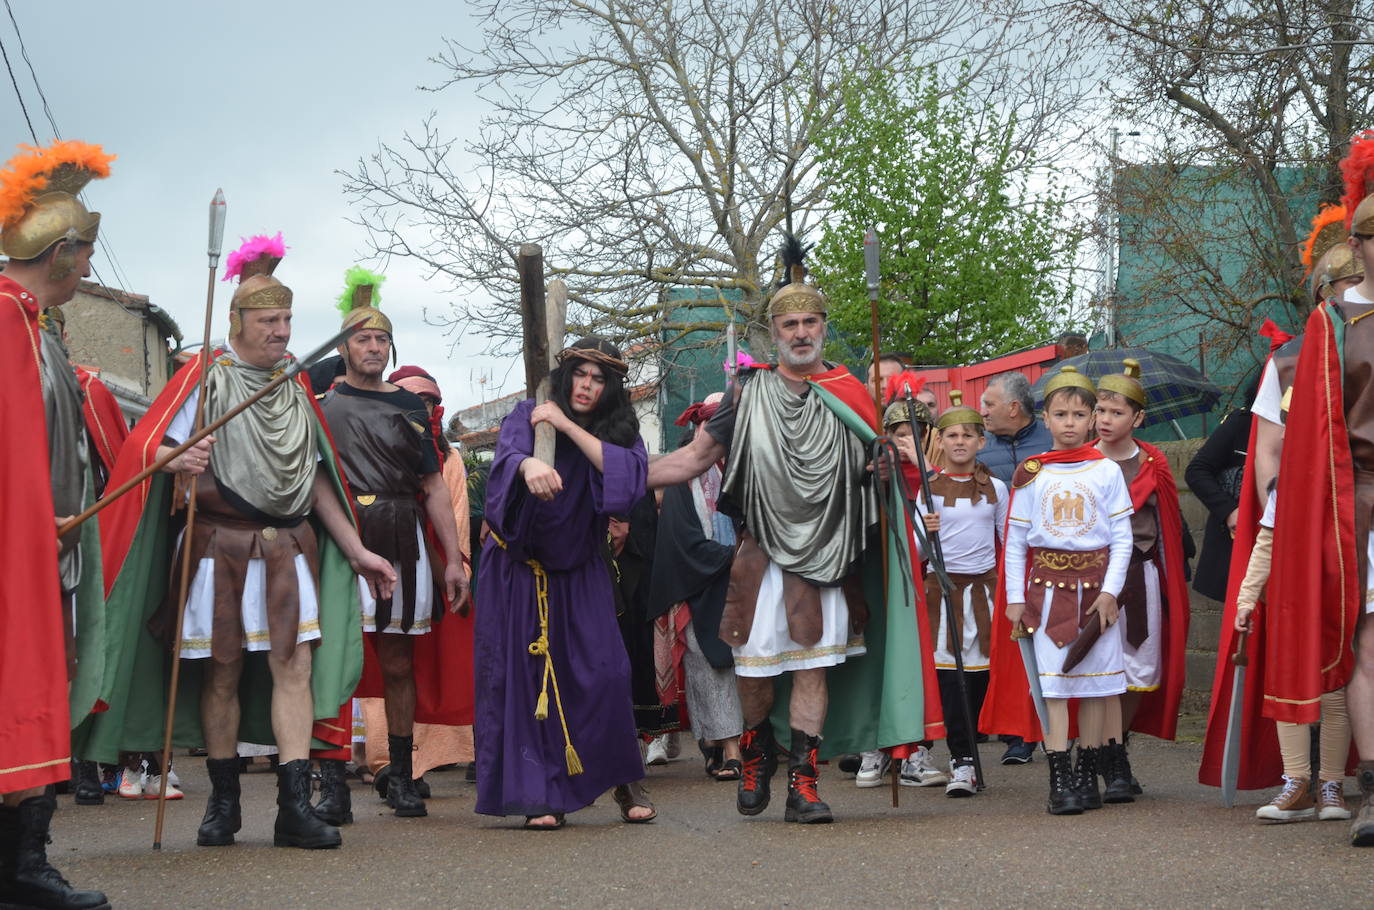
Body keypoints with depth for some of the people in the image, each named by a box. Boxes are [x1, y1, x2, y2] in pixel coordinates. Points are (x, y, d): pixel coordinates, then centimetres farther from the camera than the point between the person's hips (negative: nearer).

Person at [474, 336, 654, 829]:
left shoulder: (618, 432, 1)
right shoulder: (527, 416, -5)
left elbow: (628, 473, -20)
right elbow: (508, 453, -27)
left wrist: (568, 426, -22)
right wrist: (529, 464, -51)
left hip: (579, 574, 1)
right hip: (517, 572, -1)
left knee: (603, 672, -10)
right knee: (522, 676, -6)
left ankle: (626, 782, 5)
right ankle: (541, 793, -1)